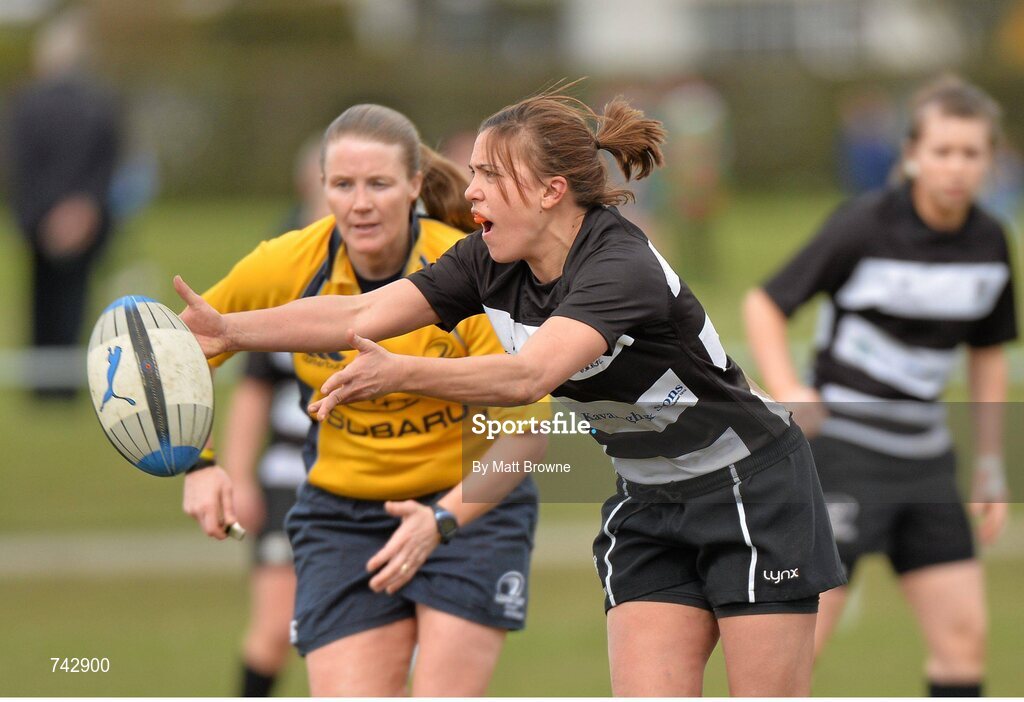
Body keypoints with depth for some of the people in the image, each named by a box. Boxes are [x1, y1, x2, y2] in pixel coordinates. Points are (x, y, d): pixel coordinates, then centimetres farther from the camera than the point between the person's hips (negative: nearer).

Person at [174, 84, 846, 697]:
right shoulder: (491, 263, -5)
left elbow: (529, 376, -44)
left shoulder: (621, 268, -28)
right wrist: (229, 330, -21)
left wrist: (398, 373, -56)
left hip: (752, 490, -7)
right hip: (649, 505, 7)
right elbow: (359, 315, -10)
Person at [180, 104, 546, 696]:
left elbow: (523, 431, -18)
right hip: (342, 511, 2)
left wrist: (443, 520, -32)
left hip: (470, 504, -2)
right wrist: (198, 465, -7)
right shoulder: (286, 269, -12)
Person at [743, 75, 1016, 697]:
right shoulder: (865, 227, -13)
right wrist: (788, 391, -24)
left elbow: (988, 358, 17)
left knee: (965, 632, 0)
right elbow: (765, 305, -8)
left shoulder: (989, 243, 4)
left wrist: (992, 469, 16)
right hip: (844, 451, -6)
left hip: (924, 456, 6)